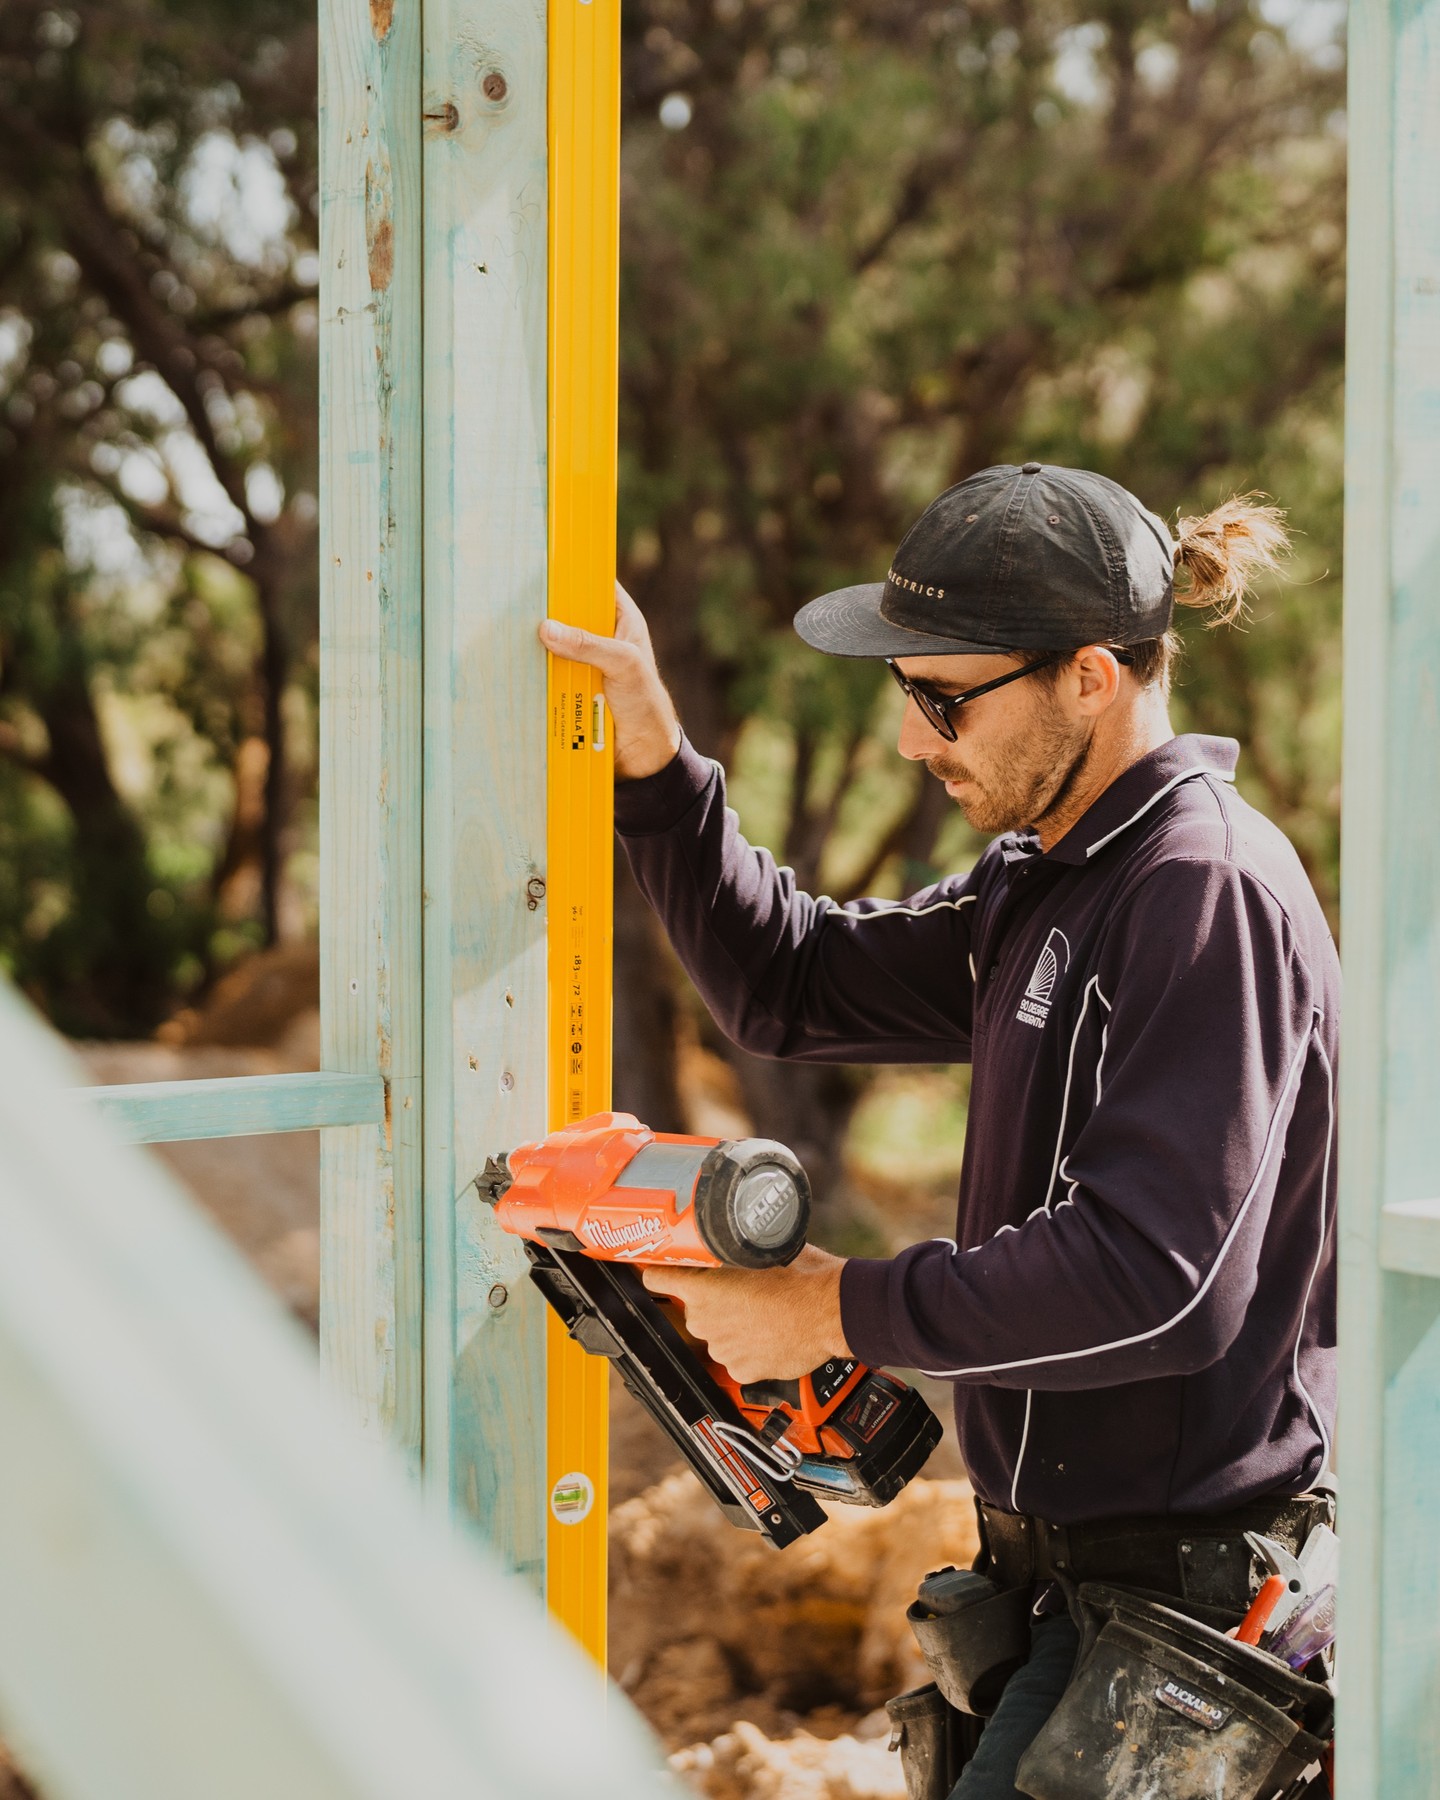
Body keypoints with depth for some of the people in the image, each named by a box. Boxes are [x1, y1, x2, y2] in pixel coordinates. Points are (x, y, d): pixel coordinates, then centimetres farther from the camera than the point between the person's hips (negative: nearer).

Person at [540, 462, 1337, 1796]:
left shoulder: (1211, 896, -19)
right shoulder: (1042, 888, 11)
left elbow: (1151, 1276, -26)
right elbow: (792, 985, 17)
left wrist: (842, 1310, -19)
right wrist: (653, 756, 7)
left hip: (1183, 1577, -9)